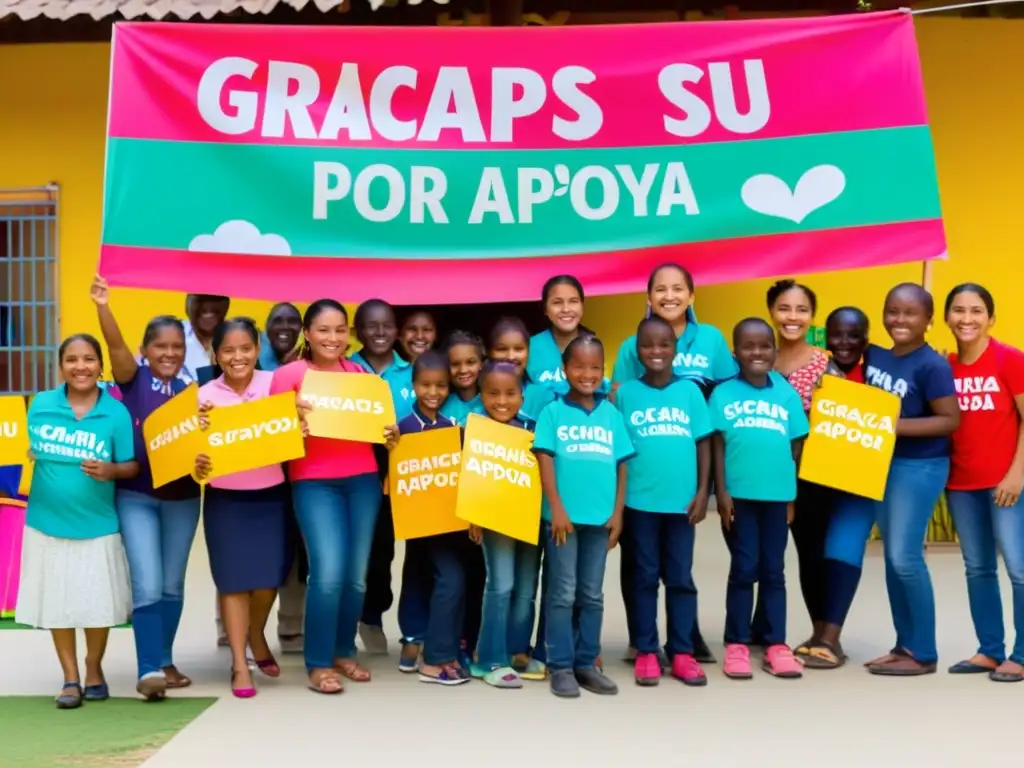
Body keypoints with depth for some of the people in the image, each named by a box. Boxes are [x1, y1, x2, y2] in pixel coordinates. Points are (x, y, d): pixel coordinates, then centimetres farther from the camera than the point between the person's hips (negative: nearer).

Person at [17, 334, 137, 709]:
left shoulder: (116, 412, -8)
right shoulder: (40, 404, -2)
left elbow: (132, 465, -5)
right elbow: (29, 451, 11)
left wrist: (111, 471, -22)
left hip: (97, 525, -1)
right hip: (47, 522, 2)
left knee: (97, 603, 6)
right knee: (56, 603, 8)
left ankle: (94, 670, 29)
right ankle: (70, 678, 22)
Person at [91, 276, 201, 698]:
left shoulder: (191, 391, 4)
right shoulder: (134, 380, -4)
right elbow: (116, 346, -21)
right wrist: (103, 307, -37)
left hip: (182, 497, 3)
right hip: (136, 496, -3)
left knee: (172, 585, 12)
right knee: (147, 585, -10)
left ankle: (164, 661, 25)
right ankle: (149, 669, -8)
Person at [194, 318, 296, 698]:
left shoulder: (275, 383, -4)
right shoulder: (205, 396, -5)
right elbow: (196, 444, -3)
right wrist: (197, 464, -24)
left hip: (272, 495, 1)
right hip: (226, 500, -1)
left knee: (270, 576, 6)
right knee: (234, 580, 1)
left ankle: (257, 638, 36)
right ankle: (239, 664, 10)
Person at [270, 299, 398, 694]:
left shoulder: (359, 373, 10)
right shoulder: (289, 374, -2)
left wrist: (390, 434, -3)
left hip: (363, 479, 4)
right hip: (314, 482, -4)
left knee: (356, 574, 7)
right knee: (328, 573, -12)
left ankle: (344, 652, 24)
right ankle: (318, 663, 2)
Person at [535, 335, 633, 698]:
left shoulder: (611, 414, 7)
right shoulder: (553, 412, -1)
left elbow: (621, 465, 8)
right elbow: (545, 461, -6)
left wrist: (618, 512, 2)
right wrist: (557, 509, -12)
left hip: (600, 517, 3)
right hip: (564, 516, -3)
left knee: (592, 595, 11)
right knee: (563, 594, 2)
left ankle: (586, 663, 20)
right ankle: (561, 666, 8)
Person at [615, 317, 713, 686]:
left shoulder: (690, 391, 1)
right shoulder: (625, 393, 0)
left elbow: (704, 444, 3)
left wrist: (702, 493, -1)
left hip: (681, 501, 1)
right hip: (640, 501, -1)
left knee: (681, 578, 8)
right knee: (645, 577, 8)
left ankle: (682, 652, 17)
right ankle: (646, 652, 15)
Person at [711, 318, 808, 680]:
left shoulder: (787, 394, 4)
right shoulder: (723, 394, -1)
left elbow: (795, 446, 7)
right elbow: (718, 446, -1)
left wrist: (792, 494, 6)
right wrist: (721, 492, -6)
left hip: (777, 494, 2)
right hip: (739, 493, -2)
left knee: (774, 570, 9)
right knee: (744, 568, 4)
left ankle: (777, 646, 16)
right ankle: (736, 646, 13)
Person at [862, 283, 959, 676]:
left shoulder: (932, 365, -15)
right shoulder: (874, 357, 5)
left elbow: (951, 420, -18)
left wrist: (897, 427, -23)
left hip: (920, 467, -8)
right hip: (882, 464, 8)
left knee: (906, 557, -8)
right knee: (892, 557, 11)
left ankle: (924, 653, 3)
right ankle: (904, 645, 20)